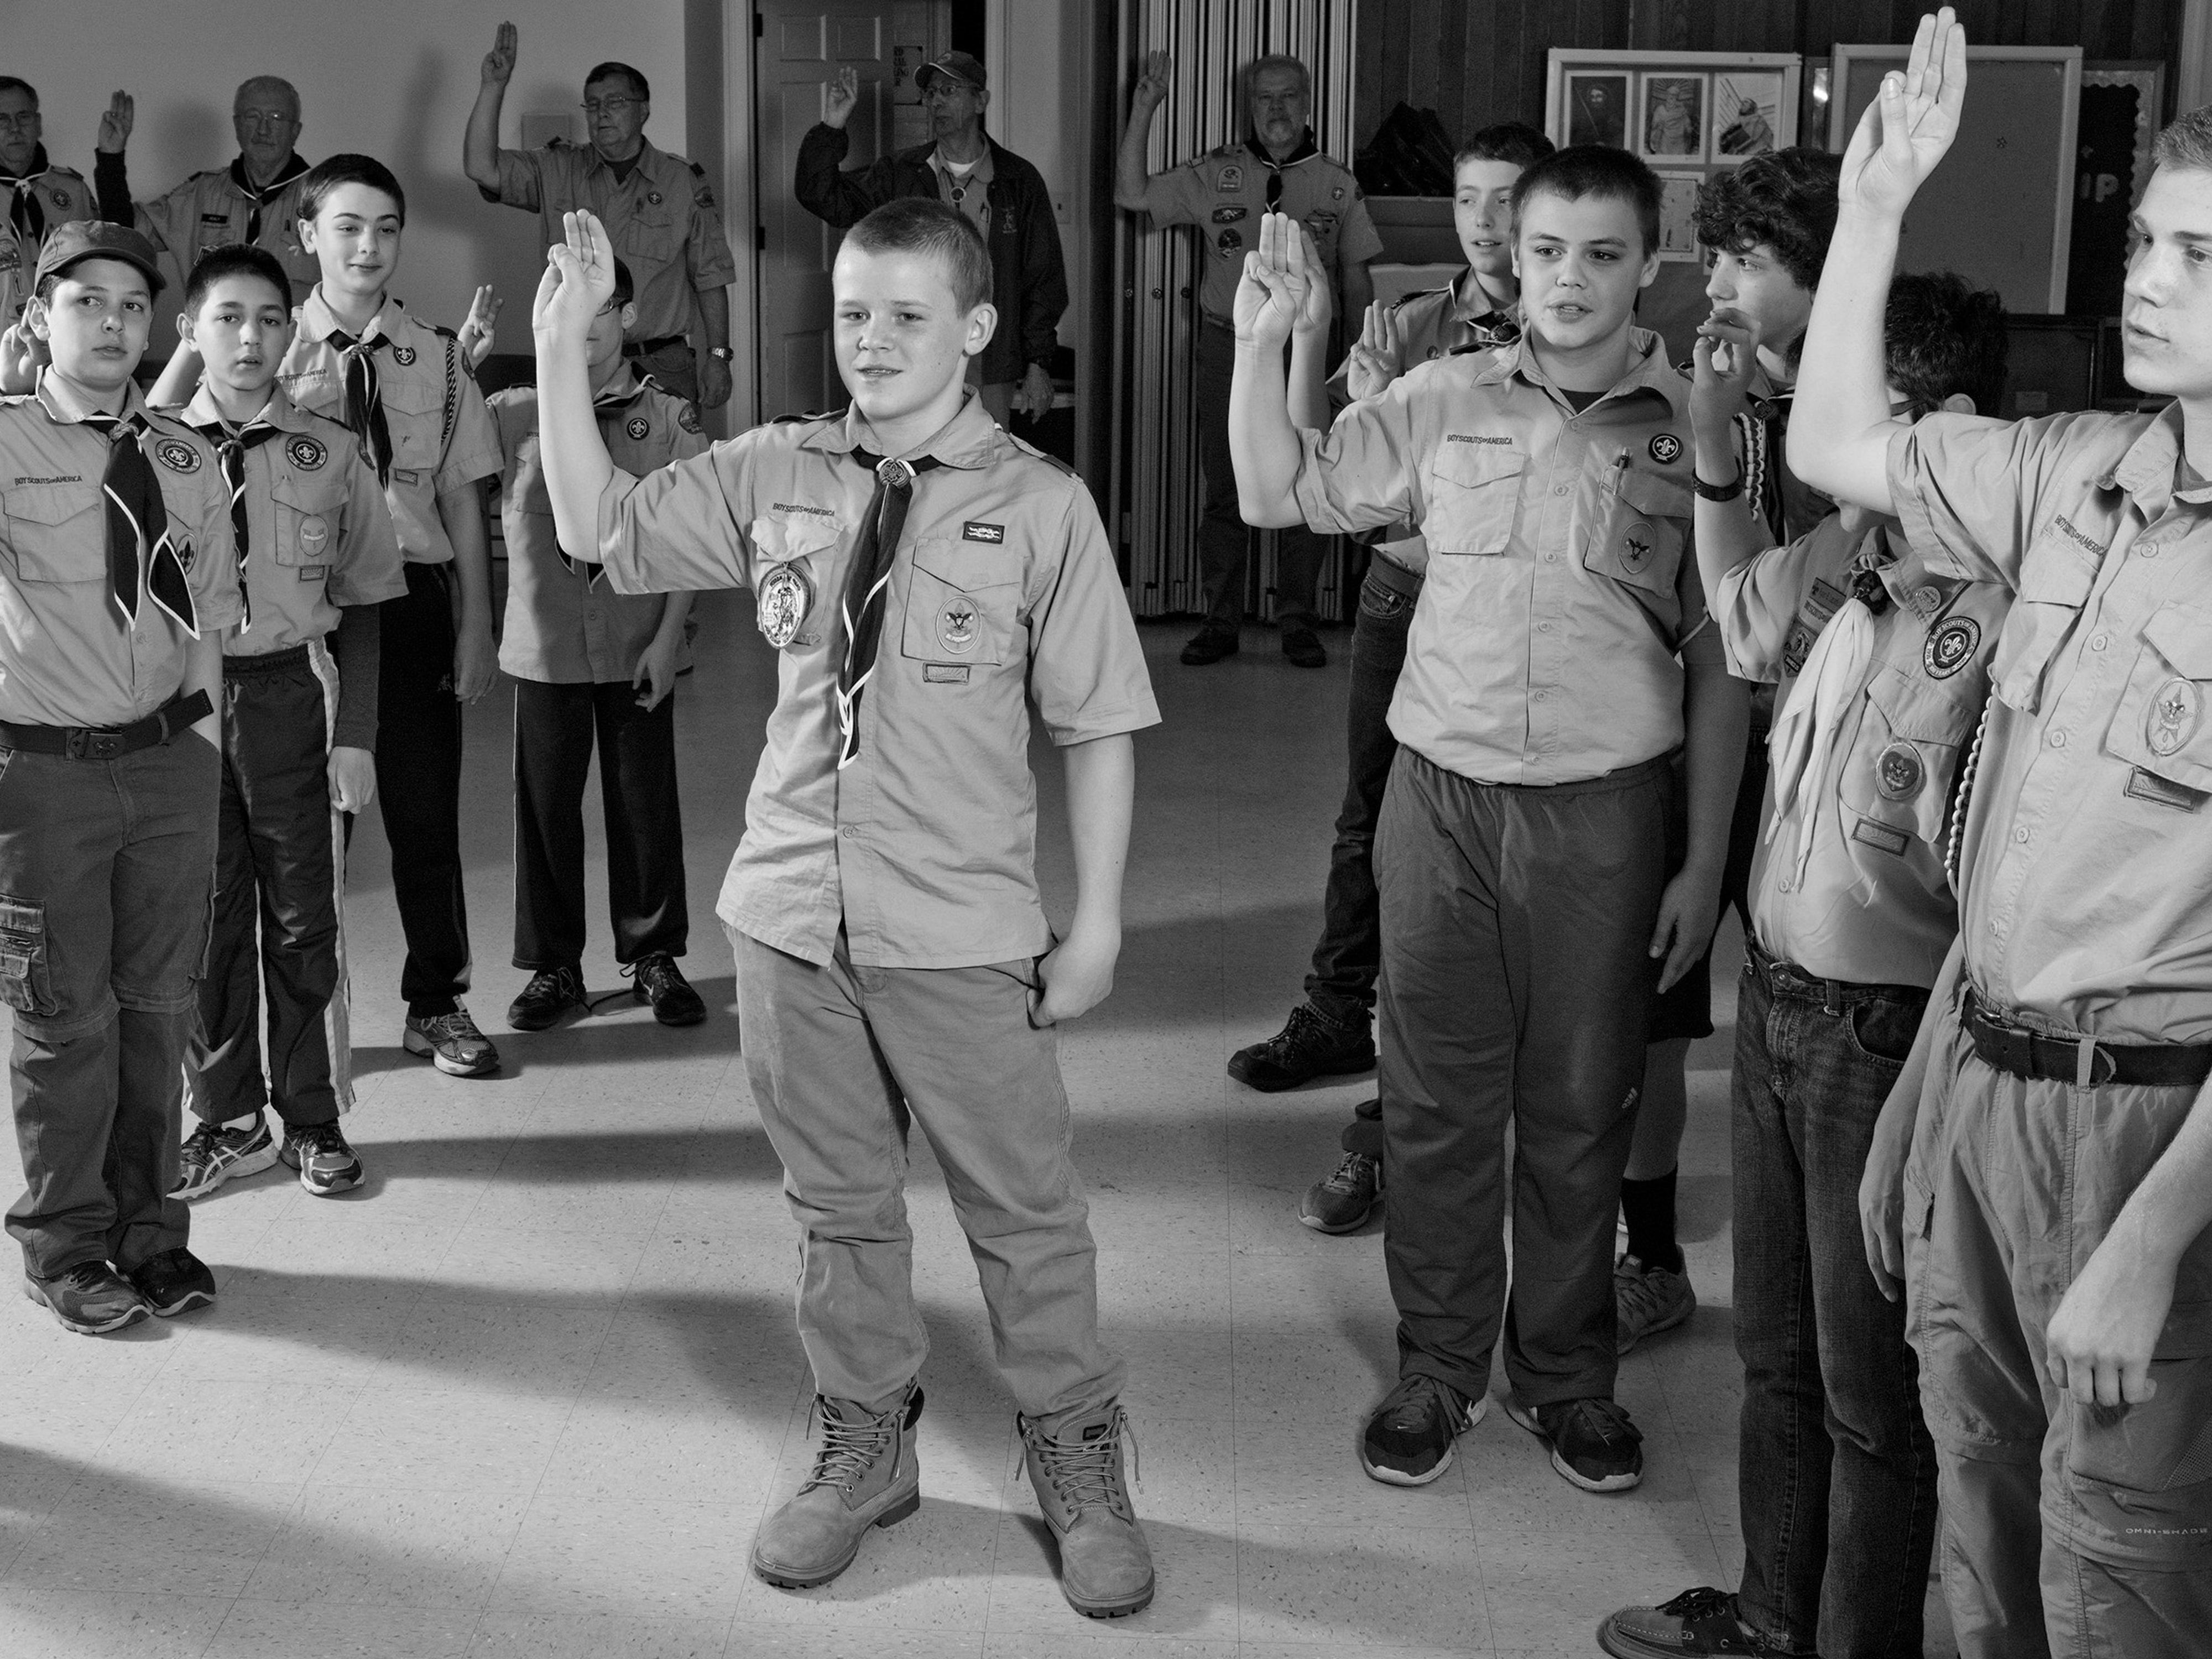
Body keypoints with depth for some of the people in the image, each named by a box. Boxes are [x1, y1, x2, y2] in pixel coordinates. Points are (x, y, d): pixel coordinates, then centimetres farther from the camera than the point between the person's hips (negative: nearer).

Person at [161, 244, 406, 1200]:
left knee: (303, 919, 8)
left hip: (293, 695, 0)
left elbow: (363, 605, 4)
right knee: (204, 916, 9)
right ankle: (227, 1120, 23)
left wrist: (356, 735, -1)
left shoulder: (329, 454, 0)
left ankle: (312, 1119, 22)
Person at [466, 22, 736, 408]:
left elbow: (710, 278, 5)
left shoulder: (684, 182, 5)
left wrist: (717, 356, -1)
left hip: (664, 369, -1)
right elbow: (481, 167, -4)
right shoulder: (556, 173, 9)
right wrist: (494, 86, -9)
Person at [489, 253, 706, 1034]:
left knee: (645, 803, 6)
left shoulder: (671, 420, 1)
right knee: (545, 803, 6)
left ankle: (654, 956, 22)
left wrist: (667, 637, -8)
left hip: (637, 648, -1)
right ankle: (553, 965, 19)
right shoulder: (511, 413, 2)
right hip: (545, 647, 1)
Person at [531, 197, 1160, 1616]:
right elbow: (600, 530, 4)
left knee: (1023, 1204, 7)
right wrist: (563, 346, -5)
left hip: (963, 932, -3)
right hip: (794, 913, 4)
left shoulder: (1040, 505, -8)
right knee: (837, 1201, 16)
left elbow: (1101, 724, -5)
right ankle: (865, 1448, 35)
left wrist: (1099, 921, -6)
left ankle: (1078, 1461, 26)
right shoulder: (777, 473, 3)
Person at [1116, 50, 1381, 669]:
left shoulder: (1338, 186, 6)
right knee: (1224, 490, 3)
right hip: (1228, 346, 0)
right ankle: (1221, 621, 12)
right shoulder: (1214, 175, 4)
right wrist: (1143, 110, -9)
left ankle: (1298, 622, 13)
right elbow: (1132, 195, -3)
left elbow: (1356, 279, 10)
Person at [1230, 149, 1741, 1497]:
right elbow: (1280, 493, 7)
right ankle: (1439, 1365, 27)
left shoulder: (1699, 425, -4)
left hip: (1604, 811, -2)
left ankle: (1565, 1371, 30)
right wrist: (1263, 341, -8)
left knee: (1580, 1109, 11)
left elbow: (1723, 662, -2)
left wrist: (1706, 859, -2)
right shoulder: (1448, 402, 2)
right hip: (1443, 792, 2)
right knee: (1436, 1097, 10)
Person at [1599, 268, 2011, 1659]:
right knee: (1778, 1352, 23)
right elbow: (1742, 603, 23)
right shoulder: (1851, 556, 1)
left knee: (1872, 1389, 9)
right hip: (1779, 1004, 8)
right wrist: (1715, 435, 14)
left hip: (1890, 1033, -8)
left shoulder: (2002, 602, -23)